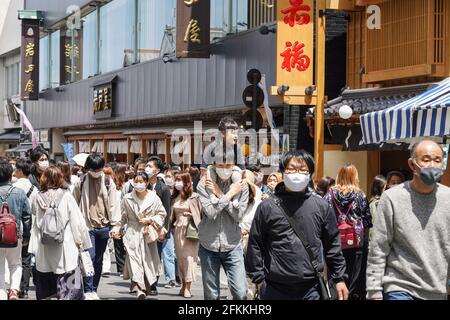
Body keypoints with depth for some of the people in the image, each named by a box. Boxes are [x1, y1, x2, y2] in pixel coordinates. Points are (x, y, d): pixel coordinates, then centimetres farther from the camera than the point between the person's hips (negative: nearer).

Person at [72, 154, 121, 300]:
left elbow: (114, 203, 2)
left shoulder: (108, 182, 3)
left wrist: (114, 223, -5)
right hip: (86, 226, -2)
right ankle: (88, 290, -7)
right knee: (90, 256, -13)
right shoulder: (81, 182, 1)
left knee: (98, 259, 11)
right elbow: (75, 204, 7)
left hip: (103, 226, 2)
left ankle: (94, 289, 21)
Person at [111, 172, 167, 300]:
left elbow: (162, 214, 9)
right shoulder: (127, 198, 1)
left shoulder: (154, 198, 1)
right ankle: (140, 290, -26)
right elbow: (122, 216, 6)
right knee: (135, 261, -17)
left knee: (148, 262, 7)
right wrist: (117, 229, -5)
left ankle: (146, 289, 22)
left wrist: (150, 220, -7)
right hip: (133, 235, -1)